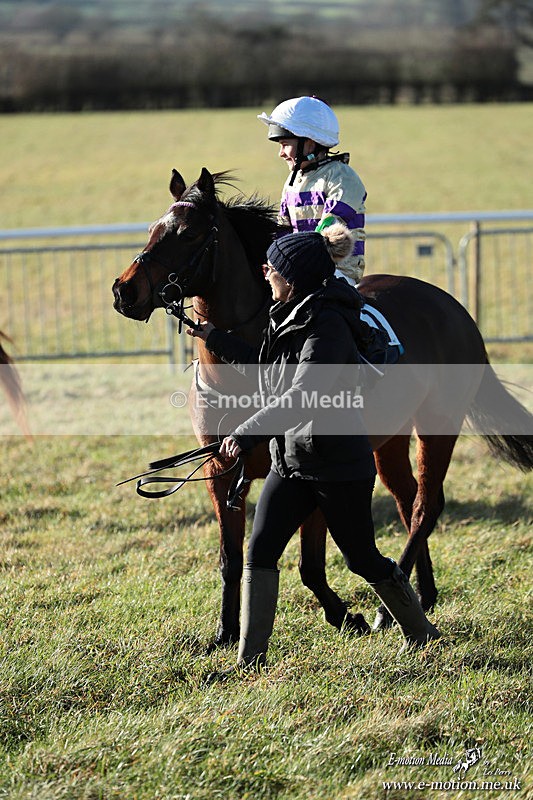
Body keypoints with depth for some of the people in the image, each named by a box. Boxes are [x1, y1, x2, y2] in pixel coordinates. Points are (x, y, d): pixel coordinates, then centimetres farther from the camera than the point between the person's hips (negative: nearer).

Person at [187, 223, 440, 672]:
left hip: (339, 465, -8)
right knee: (261, 551, -4)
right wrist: (215, 339, 22)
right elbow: (265, 369, 26)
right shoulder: (288, 319, 6)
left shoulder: (328, 326, -22)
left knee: (362, 559, 7)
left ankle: (422, 633, 29)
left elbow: (302, 396, -33)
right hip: (290, 461, 8)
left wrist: (248, 433, -37)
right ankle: (250, 659, -2)